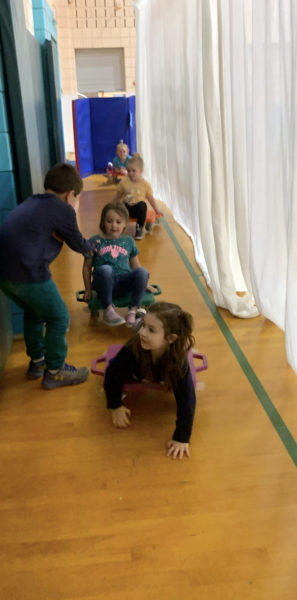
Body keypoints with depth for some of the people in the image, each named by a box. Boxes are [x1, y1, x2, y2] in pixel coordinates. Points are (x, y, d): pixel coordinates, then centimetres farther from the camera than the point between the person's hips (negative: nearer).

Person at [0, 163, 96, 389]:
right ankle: (54, 372, 22)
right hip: (28, 273, -8)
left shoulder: (31, 202, 21)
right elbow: (79, 245, 8)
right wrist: (92, 245, 28)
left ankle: (37, 362, 41)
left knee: (34, 312, 29)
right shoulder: (63, 209, -2)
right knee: (59, 319, 10)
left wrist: (59, 235, 9)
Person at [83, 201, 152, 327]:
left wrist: (144, 284, 17)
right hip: (104, 284, -2)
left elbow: (135, 266, 22)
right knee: (105, 269, -37)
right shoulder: (95, 241, 8)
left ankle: (133, 311, -22)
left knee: (142, 271, -29)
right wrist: (88, 289, 7)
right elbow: (87, 267, 11)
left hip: (124, 284, 2)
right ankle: (108, 310, -23)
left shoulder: (128, 241, 16)